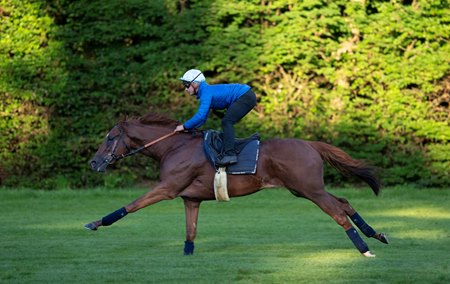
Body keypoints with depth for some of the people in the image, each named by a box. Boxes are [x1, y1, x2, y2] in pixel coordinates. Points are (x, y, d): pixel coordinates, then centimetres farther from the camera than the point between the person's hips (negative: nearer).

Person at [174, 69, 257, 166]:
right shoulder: (206, 91, 15)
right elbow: (202, 119, 23)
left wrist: (185, 126, -15)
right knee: (227, 123, 18)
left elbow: (200, 116, -25)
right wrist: (188, 127, 15)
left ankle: (229, 154, -30)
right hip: (246, 96, 11)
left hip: (246, 96, -11)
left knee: (227, 122, -19)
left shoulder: (206, 92, -16)